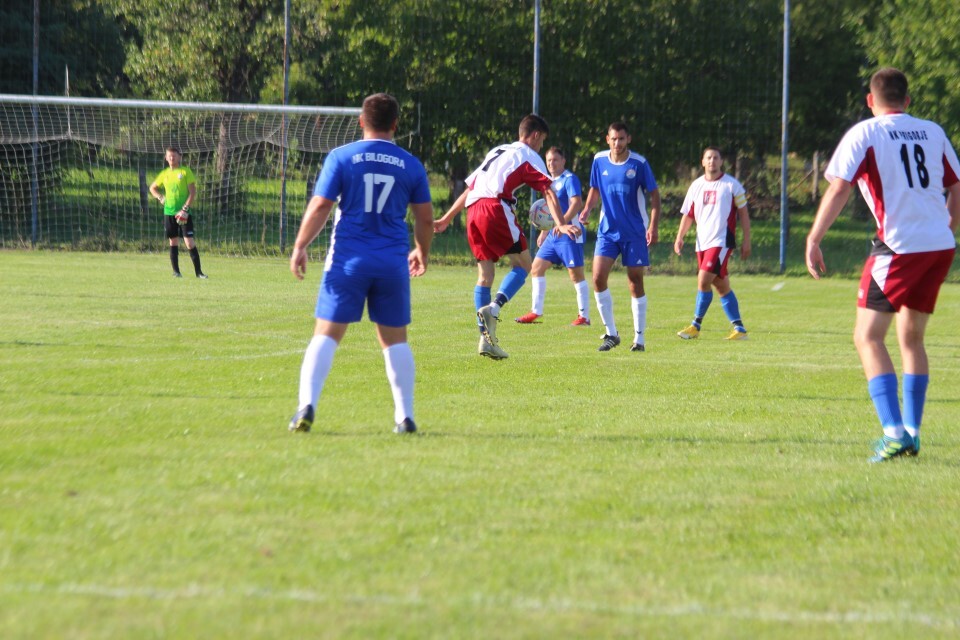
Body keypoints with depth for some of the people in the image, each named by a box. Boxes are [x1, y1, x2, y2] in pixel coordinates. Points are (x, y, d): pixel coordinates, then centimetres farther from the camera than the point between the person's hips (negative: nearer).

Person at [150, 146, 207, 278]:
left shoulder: (185, 171, -3)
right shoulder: (165, 174, 11)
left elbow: (193, 192, -8)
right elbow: (153, 188, 27)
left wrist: (185, 209, -16)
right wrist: (160, 198, 8)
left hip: (183, 213, -4)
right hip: (169, 212, 5)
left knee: (189, 241, -10)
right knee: (173, 242, 6)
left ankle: (198, 271, -5)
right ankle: (176, 271, 12)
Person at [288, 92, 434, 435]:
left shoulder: (341, 157, -2)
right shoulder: (411, 165, 5)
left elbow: (320, 207, -6)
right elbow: (425, 218, 10)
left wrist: (299, 247, 3)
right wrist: (421, 252, 27)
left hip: (348, 259, -2)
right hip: (393, 262, 2)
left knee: (325, 335, 0)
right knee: (395, 340, 12)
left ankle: (307, 405, -14)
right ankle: (405, 417, 11)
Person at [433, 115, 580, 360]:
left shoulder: (496, 152, 31)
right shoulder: (529, 156, 10)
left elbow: (469, 188, 34)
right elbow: (548, 191, -4)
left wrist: (446, 219, 38)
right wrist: (560, 224, -14)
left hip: (473, 211, 7)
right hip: (496, 207, -7)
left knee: (485, 275, 9)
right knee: (523, 264, 3)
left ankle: (486, 339, 5)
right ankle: (493, 308, -20)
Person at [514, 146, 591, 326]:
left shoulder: (569, 179, -10)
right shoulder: (551, 181, 16)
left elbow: (577, 203, -23)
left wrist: (562, 223, -33)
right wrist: (544, 232, 25)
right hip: (553, 235, 9)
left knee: (576, 274, -6)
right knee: (537, 268, 8)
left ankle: (584, 316, -1)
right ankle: (536, 311, 14)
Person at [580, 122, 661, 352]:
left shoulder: (639, 163, -8)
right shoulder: (600, 161, 1)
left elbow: (654, 195, -3)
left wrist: (653, 226, -13)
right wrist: (587, 209, -3)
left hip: (635, 232, -3)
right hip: (607, 230, 3)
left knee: (636, 282, 1)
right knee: (598, 278, -10)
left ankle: (639, 337, 10)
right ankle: (611, 333, 2)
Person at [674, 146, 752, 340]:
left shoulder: (732, 185, -1)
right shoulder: (696, 185, 11)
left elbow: (743, 213, 3)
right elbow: (688, 214, 15)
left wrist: (746, 241, -1)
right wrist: (680, 237, 2)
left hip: (721, 241, -5)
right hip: (702, 242, 5)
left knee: (704, 280, -15)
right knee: (722, 286, 8)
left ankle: (696, 326, -6)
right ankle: (739, 328, 13)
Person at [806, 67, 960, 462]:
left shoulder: (864, 134, 0)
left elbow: (839, 190, -8)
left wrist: (813, 241, -4)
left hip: (899, 247, -6)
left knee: (868, 337, -2)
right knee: (911, 337, 18)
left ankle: (894, 431, -17)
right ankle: (911, 433, 15)